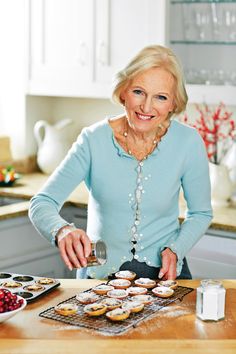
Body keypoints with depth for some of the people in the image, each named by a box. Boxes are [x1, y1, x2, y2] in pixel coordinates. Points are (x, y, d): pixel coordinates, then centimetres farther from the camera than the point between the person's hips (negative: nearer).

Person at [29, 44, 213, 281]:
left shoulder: (188, 142, -8)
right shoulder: (94, 140, -11)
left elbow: (200, 213, 5)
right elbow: (41, 203, -13)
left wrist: (175, 251, -11)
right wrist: (62, 231, -33)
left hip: (163, 271, 1)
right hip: (100, 273, -1)